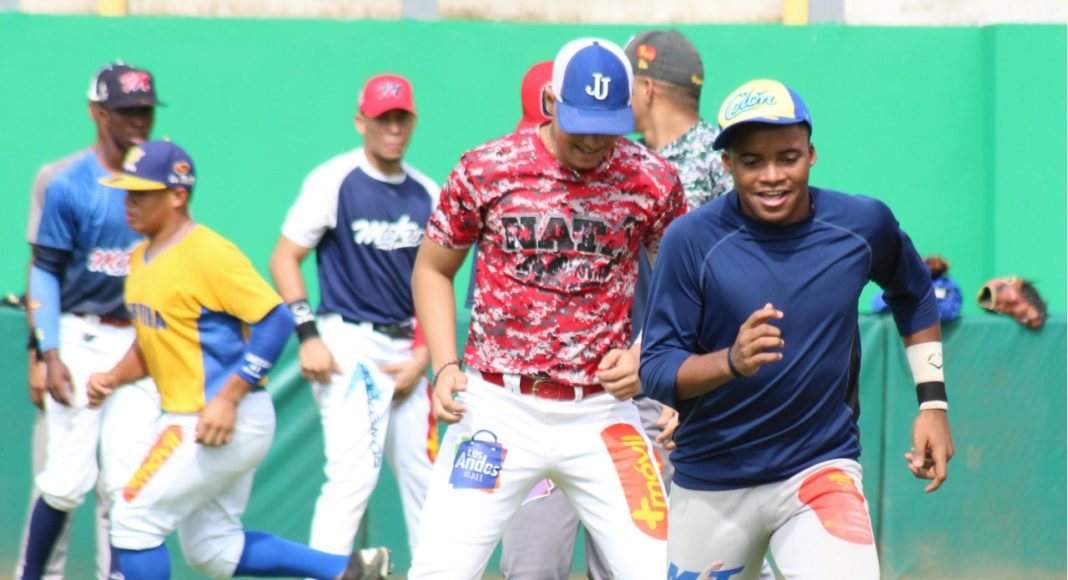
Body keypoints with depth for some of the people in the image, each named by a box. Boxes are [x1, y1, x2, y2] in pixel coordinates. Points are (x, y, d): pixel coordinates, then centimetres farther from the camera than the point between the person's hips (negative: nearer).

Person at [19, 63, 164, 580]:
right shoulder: (69, 184, -7)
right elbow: (45, 271, -4)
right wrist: (50, 354, -11)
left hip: (141, 344, 3)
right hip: (79, 342, -3)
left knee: (126, 482, 1)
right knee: (67, 478, -5)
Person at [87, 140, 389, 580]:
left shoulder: (208, 254, -17)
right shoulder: (142, 257, 12)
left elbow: (276, 320, -21)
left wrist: (228, 400, -25)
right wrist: (114, 378, 4)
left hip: (230, 422, -10)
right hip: (186, 419, 10)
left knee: (134, 519, -9)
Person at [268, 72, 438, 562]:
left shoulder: (427, 195, 10)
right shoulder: (334, 181, -5)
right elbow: (284, 258, -4)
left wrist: (423, 355, 2)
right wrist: (307, 334, -13)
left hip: (407, 350, 6)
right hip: (349, 342, -6)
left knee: (424, 475, 9)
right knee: (353, 473, -15)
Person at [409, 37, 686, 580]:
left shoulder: (652, 182, -1)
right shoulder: (486, 169, -3)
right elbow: (432, 270, 10)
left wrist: (642, 355, -4)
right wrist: (445, 365, -3)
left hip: (601, 413, 1)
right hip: (497, 407, -1)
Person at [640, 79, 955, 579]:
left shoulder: (865, 224, -3)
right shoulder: (692, 239, -11)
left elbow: (913, 296, 18)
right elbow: (655, 373, -12)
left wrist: (932, 403, 12)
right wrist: (732, 362, -31)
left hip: (824, 468, 0)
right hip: (712, 481, 0)